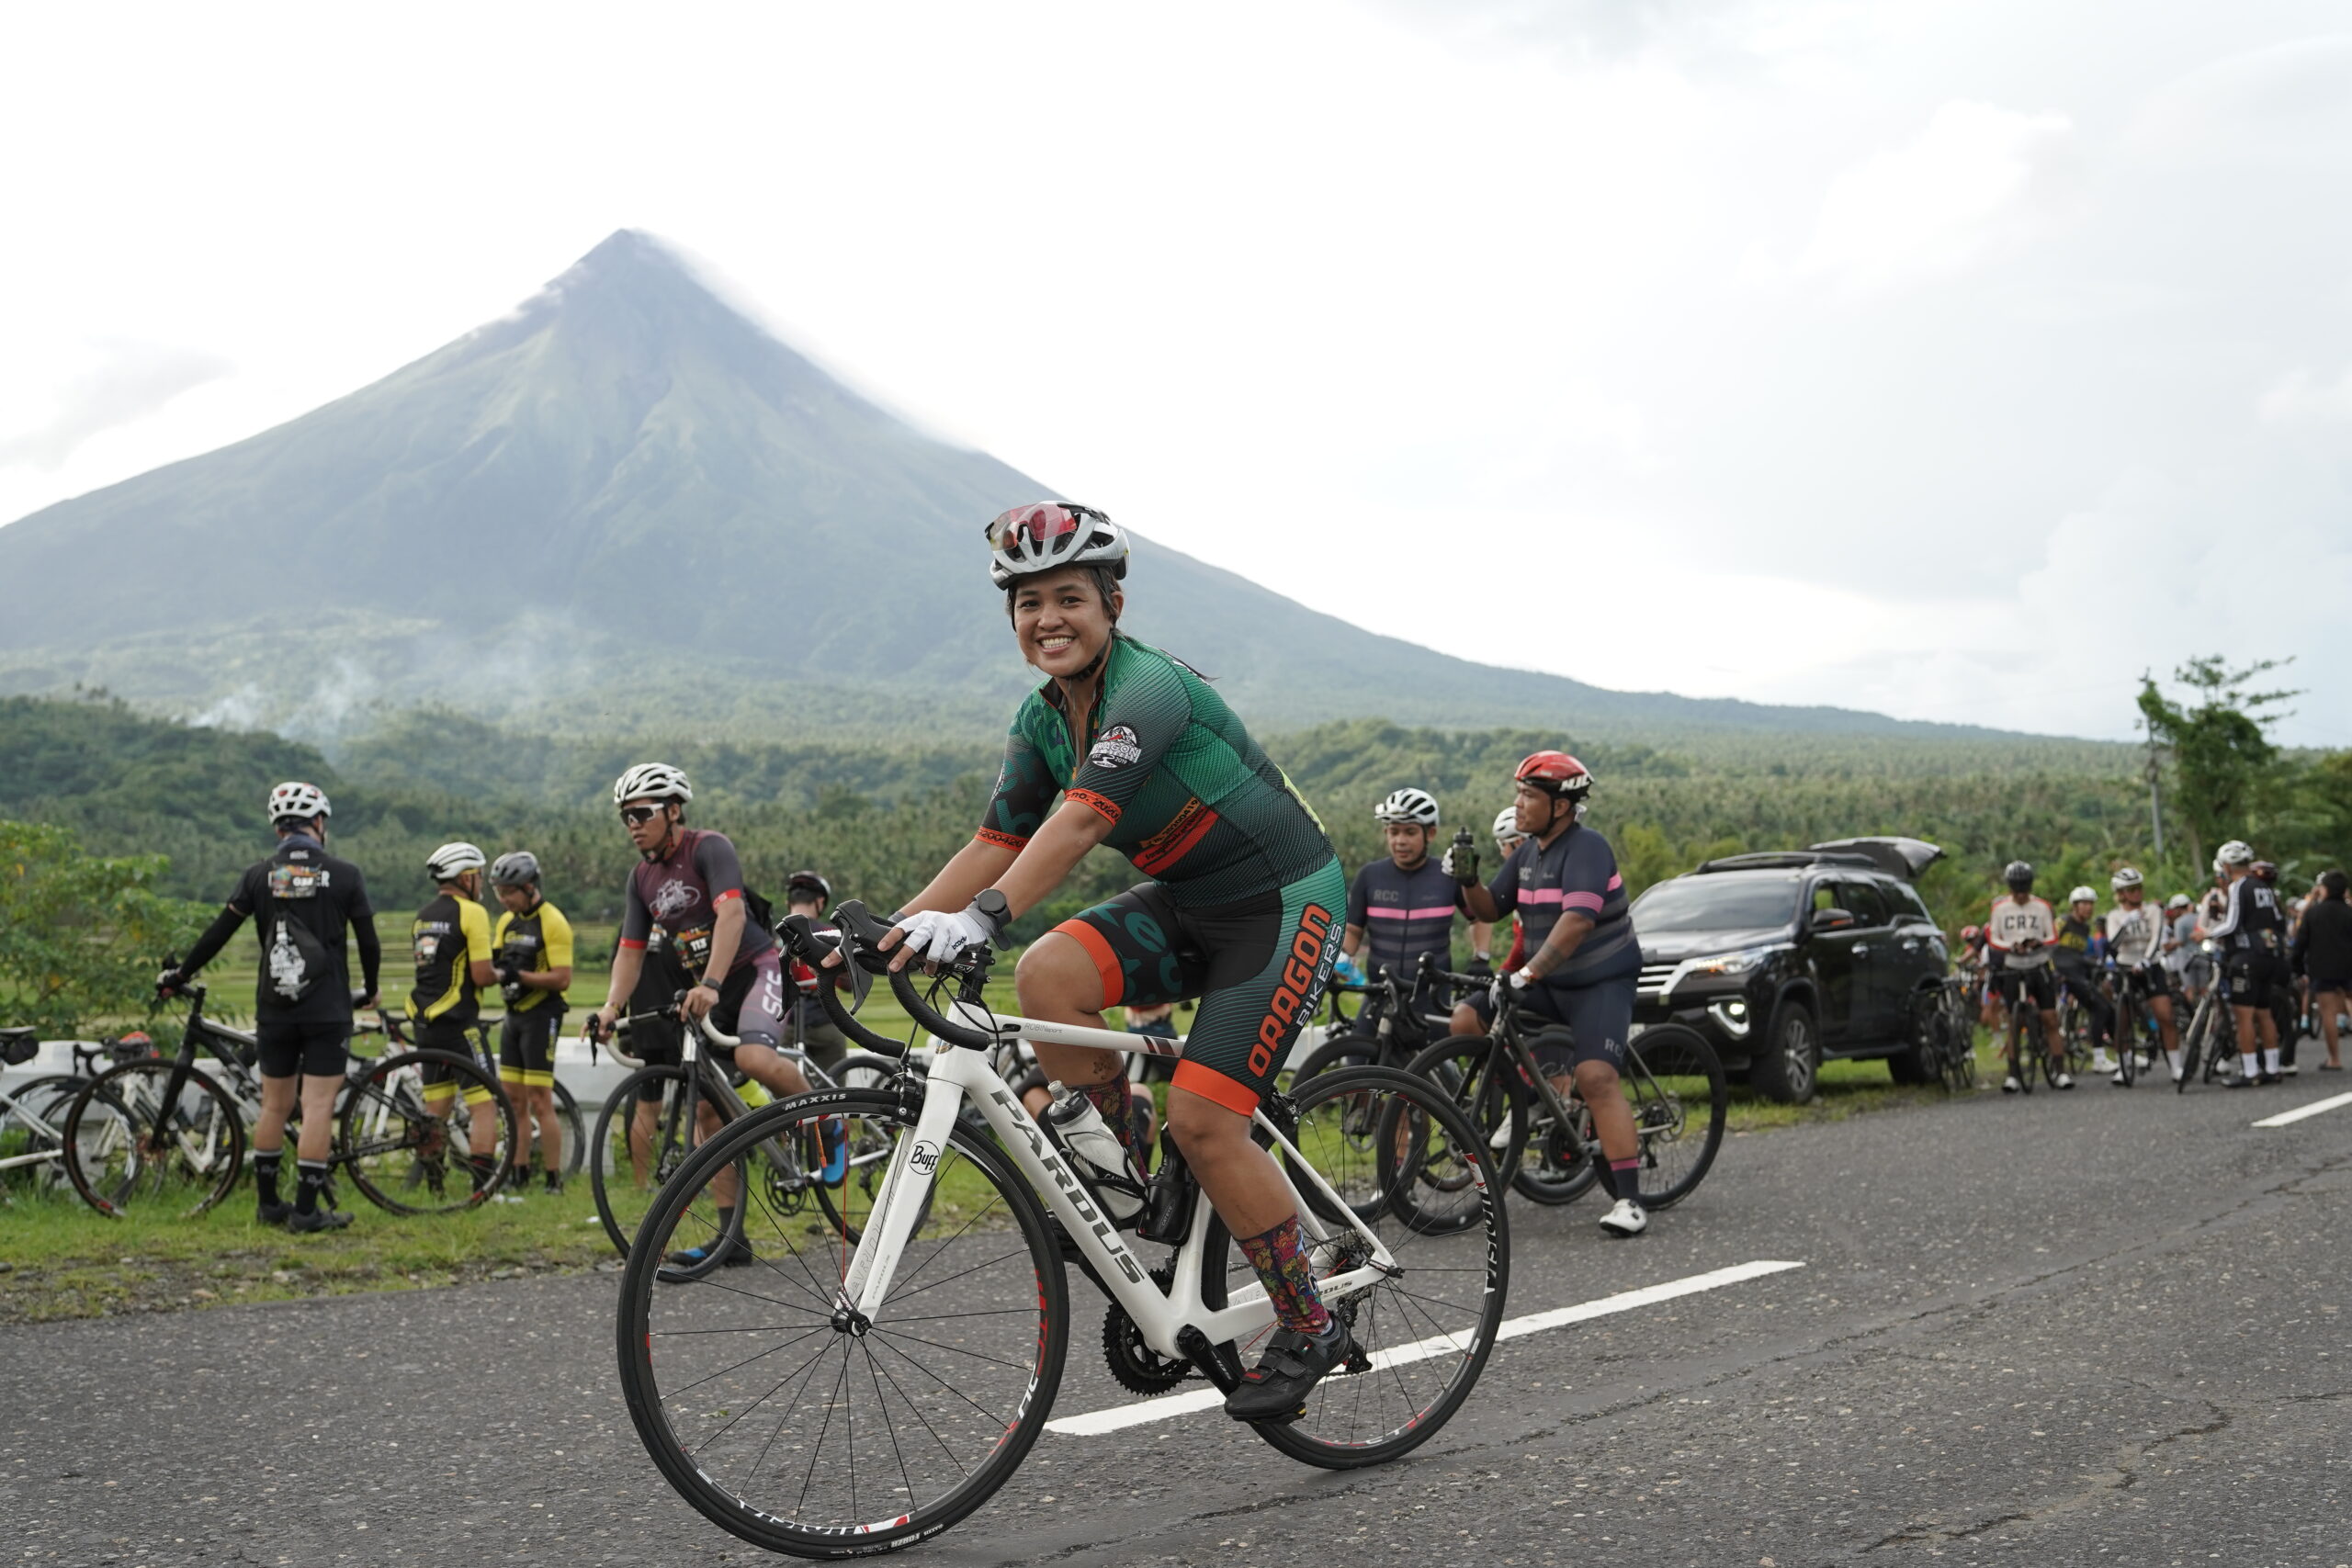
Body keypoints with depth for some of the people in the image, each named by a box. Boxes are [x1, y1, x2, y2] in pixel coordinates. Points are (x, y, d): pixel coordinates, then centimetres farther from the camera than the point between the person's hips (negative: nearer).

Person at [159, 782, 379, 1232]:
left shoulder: (259, 875, 2)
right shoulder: (345, 875, -4)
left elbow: (218, 934, 4)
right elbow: (368, 943, 1)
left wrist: (179, 976, 17)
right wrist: (370, 990, 18)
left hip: (274, 1010, 3)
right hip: (328, 1010, -3)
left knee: (275, 1106, 13)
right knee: (318, 1107, -3)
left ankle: (268, 1204, 20)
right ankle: (306, 1209, -4)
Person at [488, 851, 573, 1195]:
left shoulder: (552, 922, -12)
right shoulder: (506, 921, 12)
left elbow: (562, 978, -18)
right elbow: (492, 966, 11)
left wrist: (521, 975, -26)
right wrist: (496, 969, -11)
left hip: (542, 1015, -8)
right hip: (513, 1015, 8)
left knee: (540, 1103, -8)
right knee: (514, 1101, 8)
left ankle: (554, 1180, -2)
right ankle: (519, 1176, 15)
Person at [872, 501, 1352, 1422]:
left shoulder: (1150, 687, -25)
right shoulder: (1043, 719, 1)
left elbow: (1083, 817, -38)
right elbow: (997, 842, -1)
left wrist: (982, 918, -50)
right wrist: (892, 928, -13)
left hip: (1283, 903, -7)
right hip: (1185, 902, 7)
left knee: (1202, 1120, -15)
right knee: (1048, 974, -20)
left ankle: (1308, 1328, 4)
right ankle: (1125, 1176, 0)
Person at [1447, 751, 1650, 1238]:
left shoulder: (1586, 848, -18)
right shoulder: (1527, 852, 7)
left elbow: (1578, 920, -31)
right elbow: (1489, 909, 10)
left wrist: (1527, 973, -39)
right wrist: (1468, 881, -12)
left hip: (1601, 982, -8)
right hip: (1547, 983, 8)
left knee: (1596, 1078, -24)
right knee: (1465, 1021, -7)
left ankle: (1629, 1200, -20)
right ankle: (1544, 1085, 10)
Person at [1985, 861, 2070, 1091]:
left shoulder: (2042, 907, 2)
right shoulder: (2000, 908, 2)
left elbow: (2053, 937, 2)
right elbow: (1992, 938, 2)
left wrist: (2038, 942, -21)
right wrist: (2011, 946, -17)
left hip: (2039, 968, 0)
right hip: (2012, 970, 0)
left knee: (2050, 1019, -5)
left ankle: (2060, 1071, -3)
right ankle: (2012, 1074, 6)